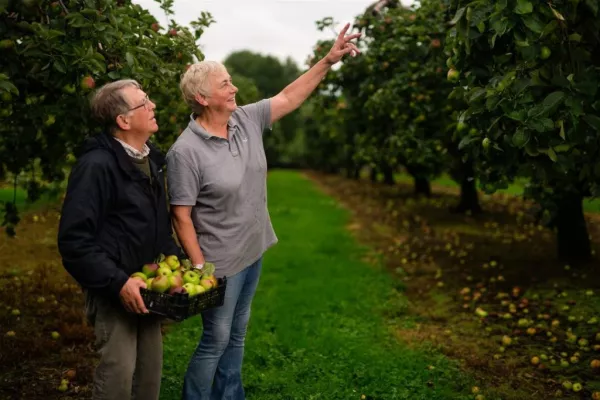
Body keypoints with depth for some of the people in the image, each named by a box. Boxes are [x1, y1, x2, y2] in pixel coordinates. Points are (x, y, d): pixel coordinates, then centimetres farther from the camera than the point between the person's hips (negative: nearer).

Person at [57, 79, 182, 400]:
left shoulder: (151, 160, 8)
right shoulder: (97, 165, -19)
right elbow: (74, 240, -22)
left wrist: (174, 258, 7)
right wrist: (117, 282, -24)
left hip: (148, 284, 8)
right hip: (114, 289, -7)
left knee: (150, 370, 14)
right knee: (118, 372, -4)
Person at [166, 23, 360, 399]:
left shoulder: (247, 119, -2)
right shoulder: (186, 151, -21)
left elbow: (290, 98, 6)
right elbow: (181, 216, -18)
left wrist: (328, 61, 1)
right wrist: (199, 267, -18)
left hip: (253, 252, 7)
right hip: (221, 261, -7)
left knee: (237, 335, 20)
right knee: (216, 340, 5)